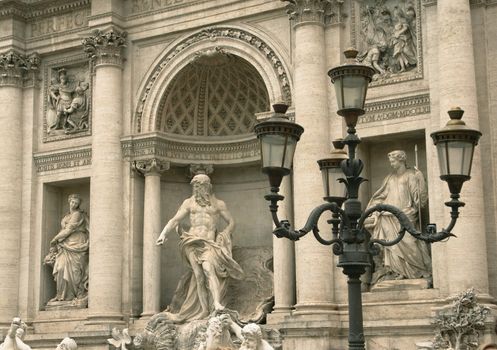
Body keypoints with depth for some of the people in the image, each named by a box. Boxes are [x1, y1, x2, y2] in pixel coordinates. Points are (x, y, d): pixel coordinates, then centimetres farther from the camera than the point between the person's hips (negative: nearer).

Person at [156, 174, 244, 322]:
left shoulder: (218, 204, 13)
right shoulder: (189, 203, 16)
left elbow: (231, 223, 17)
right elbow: (174, 220, 13)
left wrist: (222, 236, 1)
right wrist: (163, 234, -3)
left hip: (209, 243, -2)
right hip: (193, 242, 2)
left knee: (208, 269, -27)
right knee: (199, 276, -12)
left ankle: (217, 304, -37)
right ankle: (204, 311, -10)